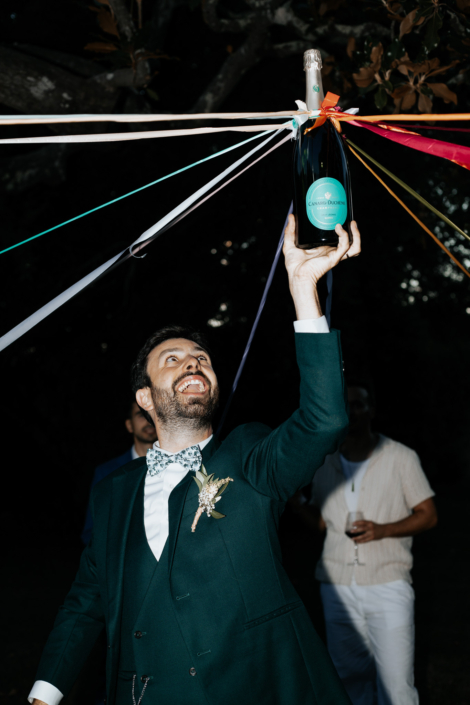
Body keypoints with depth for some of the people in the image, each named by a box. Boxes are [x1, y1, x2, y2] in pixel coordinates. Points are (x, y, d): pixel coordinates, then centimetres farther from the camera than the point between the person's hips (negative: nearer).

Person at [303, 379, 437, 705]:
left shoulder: (401, 457, 1)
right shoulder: (326, 464, 11)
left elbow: (428, 515, 2)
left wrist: (383, 530, -14)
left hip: (387, 585, -3)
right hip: (337, 588, 4)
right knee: (350, 678, 7)